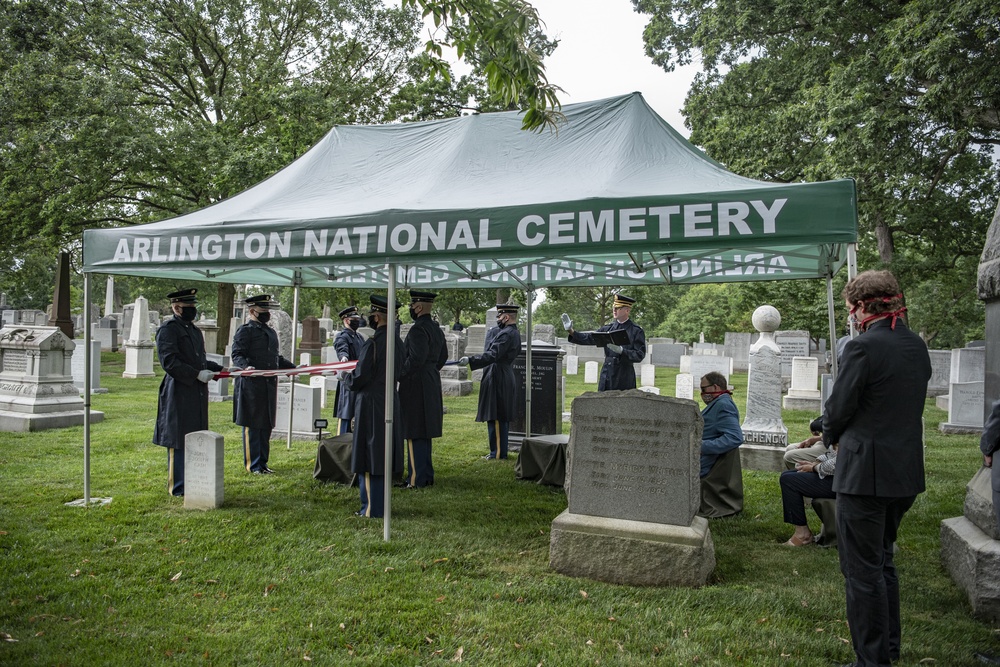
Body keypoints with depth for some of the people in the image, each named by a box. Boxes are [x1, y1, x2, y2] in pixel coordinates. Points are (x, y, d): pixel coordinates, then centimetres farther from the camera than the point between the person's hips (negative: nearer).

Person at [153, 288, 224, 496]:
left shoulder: (194, 330, 19)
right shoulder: (168, 329, -9)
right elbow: (169, 362, -18)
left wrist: (221, 369, 11)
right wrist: (197, 374, -23)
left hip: (197, 393, 9)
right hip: (179, 394, -9)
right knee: (178, 440, -2)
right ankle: (178, 487, 7)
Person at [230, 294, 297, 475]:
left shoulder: (271, 332, 19)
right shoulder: (245, 331, -6)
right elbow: (237, 355, -14)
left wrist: (294, 368, 19)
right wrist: (246, 367, -33)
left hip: (269, 385, 8)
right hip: (251, 386, -8)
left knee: (267, 426, 11)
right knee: (252, 426, -1)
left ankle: (263, 462, 20)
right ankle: (253, 464, 7)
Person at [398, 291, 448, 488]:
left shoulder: (418, 329, -17)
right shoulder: (437, 329, 12)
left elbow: (416, 358, -24)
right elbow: (443, 356, 20)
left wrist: (399, 375, -13)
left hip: (415, 384, -10)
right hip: (432, 383, 10)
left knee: (414, 434, -4)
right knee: (424, 432, 16)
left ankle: (417, 479, 0)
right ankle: (427, 475, 22)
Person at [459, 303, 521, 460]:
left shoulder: (507, 334, -18)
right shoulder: (514, 333, 14)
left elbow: (492, 355, -26)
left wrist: (470, 360, -27)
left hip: (497, 379, -10)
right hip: (505, 378, 10)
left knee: (496, 417, -4)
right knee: (501, 417, 16)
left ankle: (498, 452, 3)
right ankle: (500, 450, 24)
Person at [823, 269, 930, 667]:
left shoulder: (863, 347, -18)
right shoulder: (917, 347, 7)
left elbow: (838, 409, -14)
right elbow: (910, 406, 14)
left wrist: (832, 437, 8)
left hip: (865, 472, -9)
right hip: (906, 472, 9)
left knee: (862, 570, 3)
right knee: (882, 561, 22)